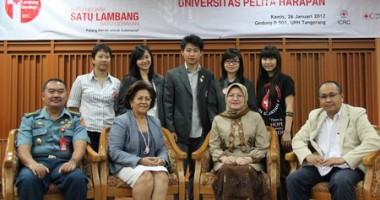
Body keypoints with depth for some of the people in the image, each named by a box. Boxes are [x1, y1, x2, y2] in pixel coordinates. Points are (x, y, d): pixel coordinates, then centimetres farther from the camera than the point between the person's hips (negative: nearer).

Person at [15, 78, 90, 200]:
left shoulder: (75, 119, 16)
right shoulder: (29, 119, 16)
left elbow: (80, 145, 0)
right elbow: (23, 147, 2)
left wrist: (73, 162, -24)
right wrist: (32, 163, -22)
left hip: (63, 163, 0)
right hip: (38, 162, 0)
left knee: (78, 178, -33)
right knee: (28, 179, -35)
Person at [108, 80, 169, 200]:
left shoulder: (155, 122, 16)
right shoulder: (121, 121, -2)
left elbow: (161, 149, 17)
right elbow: (114, 152, -11)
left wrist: (162, 159, -9)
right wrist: (139, 161, -20)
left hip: (151, 165, 4)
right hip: (127, 165, -4)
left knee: (162, 175, -30)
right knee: (146, 176, -35)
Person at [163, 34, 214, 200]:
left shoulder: (209, 76, 8)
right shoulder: (172, 75, 2)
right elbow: (167, 104, -1)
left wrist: (212, 129, 0)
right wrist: (170, 130, -6)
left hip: (201, 134, 2)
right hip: (180, 133, -2)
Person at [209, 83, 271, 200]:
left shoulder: (255, 117, 9)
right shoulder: (218, 119, 13)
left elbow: (263, 147, 4)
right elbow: (214, 147, 11)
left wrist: (248, 159, -11)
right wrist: (223, 157, -9)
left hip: (251, 163, -1)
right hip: (225, 162, 1)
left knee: (244, 172, -36)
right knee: (228, 171, -35)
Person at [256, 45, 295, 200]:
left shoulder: (285, 80, -3)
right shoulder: (261, 81, 13)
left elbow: (289, 109, -9)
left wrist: (287, 132, -16)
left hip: (279, 130, -5)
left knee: (282, 170, 0)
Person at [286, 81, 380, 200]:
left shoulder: (357, 114, 1)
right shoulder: (314, 115, 16)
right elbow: (298, 139, 15)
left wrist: (344, 159, -21)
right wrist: (307, 155, -9)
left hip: (347, 166, -4)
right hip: (319, 165, 4)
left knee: (340, 182, -36)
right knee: (293, 179, -22)